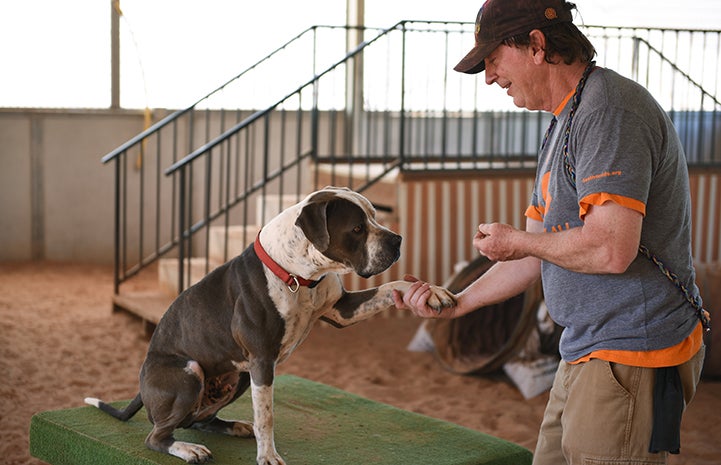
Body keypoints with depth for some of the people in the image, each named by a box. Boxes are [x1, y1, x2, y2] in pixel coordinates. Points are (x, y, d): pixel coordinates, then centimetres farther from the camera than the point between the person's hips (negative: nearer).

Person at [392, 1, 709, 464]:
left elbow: (611, 249, -27)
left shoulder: (610, 109, -17)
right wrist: (457, 303, 15)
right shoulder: (565, 123, 17)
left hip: (631, 357, -10)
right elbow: (539, 254, 20)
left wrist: (517, 240, -10)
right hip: (586, 353, 10)